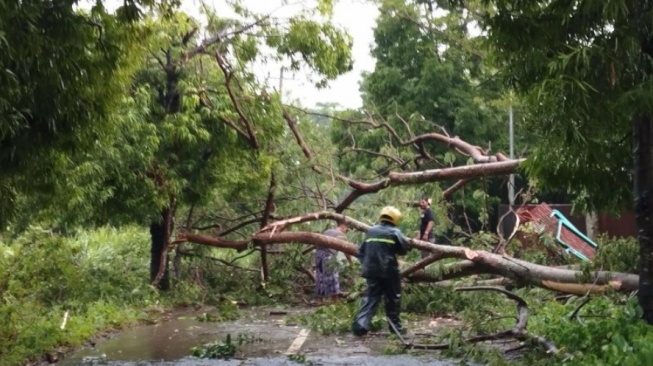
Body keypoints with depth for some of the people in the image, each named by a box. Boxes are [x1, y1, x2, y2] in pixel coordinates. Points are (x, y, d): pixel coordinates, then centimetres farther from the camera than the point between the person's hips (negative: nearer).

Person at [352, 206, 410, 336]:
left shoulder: (370, 231, 11)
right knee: (393, 298, 12)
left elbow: (361, 251, 13)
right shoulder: (394, 232, -3)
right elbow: (404, 249, 2)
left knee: (370, 298, 4)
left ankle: (360, 324, -12)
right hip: (389, 271, -4)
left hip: (371, 271, 4)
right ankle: (395, 325, 18)